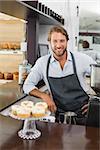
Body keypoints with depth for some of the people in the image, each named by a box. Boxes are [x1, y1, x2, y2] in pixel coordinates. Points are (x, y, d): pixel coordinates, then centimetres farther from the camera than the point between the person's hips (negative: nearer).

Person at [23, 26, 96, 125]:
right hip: (60, 116, 1)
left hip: (83, 113, -1)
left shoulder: (82, 59, -7)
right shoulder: (42, 63, -3)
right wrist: (44, 96, -10)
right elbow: (27, 85, 5)